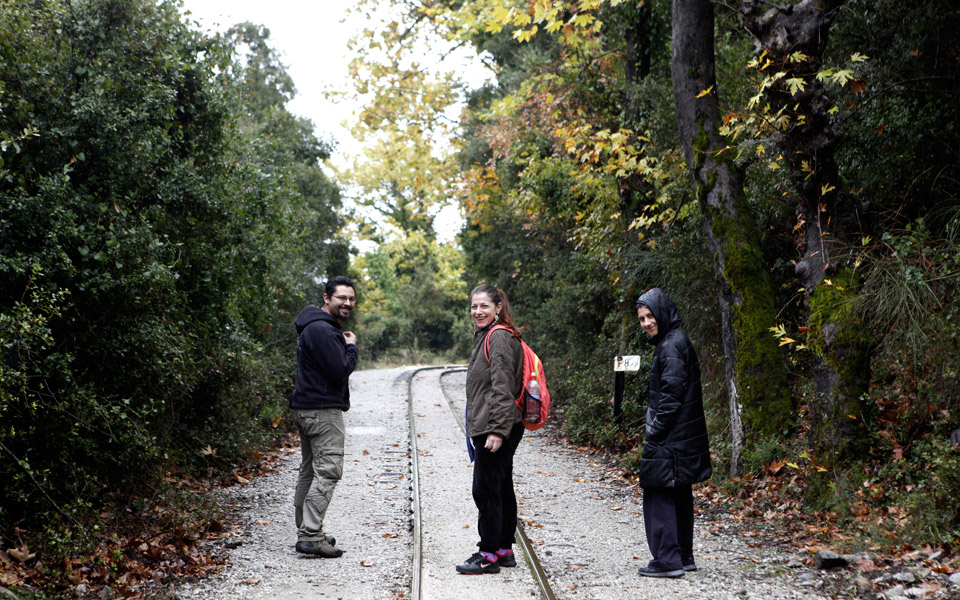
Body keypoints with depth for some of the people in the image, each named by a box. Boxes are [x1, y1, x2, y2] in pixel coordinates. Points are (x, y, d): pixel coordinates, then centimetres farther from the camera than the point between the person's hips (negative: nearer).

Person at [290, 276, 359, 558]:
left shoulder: (316, 326, 18)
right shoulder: (322, 330, -17)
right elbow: (341, 370, -20)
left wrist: (345, 347, 8)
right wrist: (351, 347, -6)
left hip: (307, 408, 11)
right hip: (323, 410, -11)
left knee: (309, 470, 15)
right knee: (328, 471, -12)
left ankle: (306, 531, 23)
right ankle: (311, 536, -15)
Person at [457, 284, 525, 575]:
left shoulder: (499, 337, -13)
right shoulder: (487, 336, 19)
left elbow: (503, 387, -20)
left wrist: (497, 429, -23)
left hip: (495, 430, -11)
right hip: (489, 428, 11)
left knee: (486, 490, -7)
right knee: (501, 488, 14)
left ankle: (488, 555, -1)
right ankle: (504, 550, 21)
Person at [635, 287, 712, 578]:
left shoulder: (672, 345, -16)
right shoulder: (672, 341, 15)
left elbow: (671, 394, -21)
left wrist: (655, 432, -17)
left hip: (669, 438, -10)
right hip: (682, 437, 10)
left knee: (659, 494, -6)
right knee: (679, 495, 15)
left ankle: (667, 560, -4)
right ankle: (684, 556, 23)